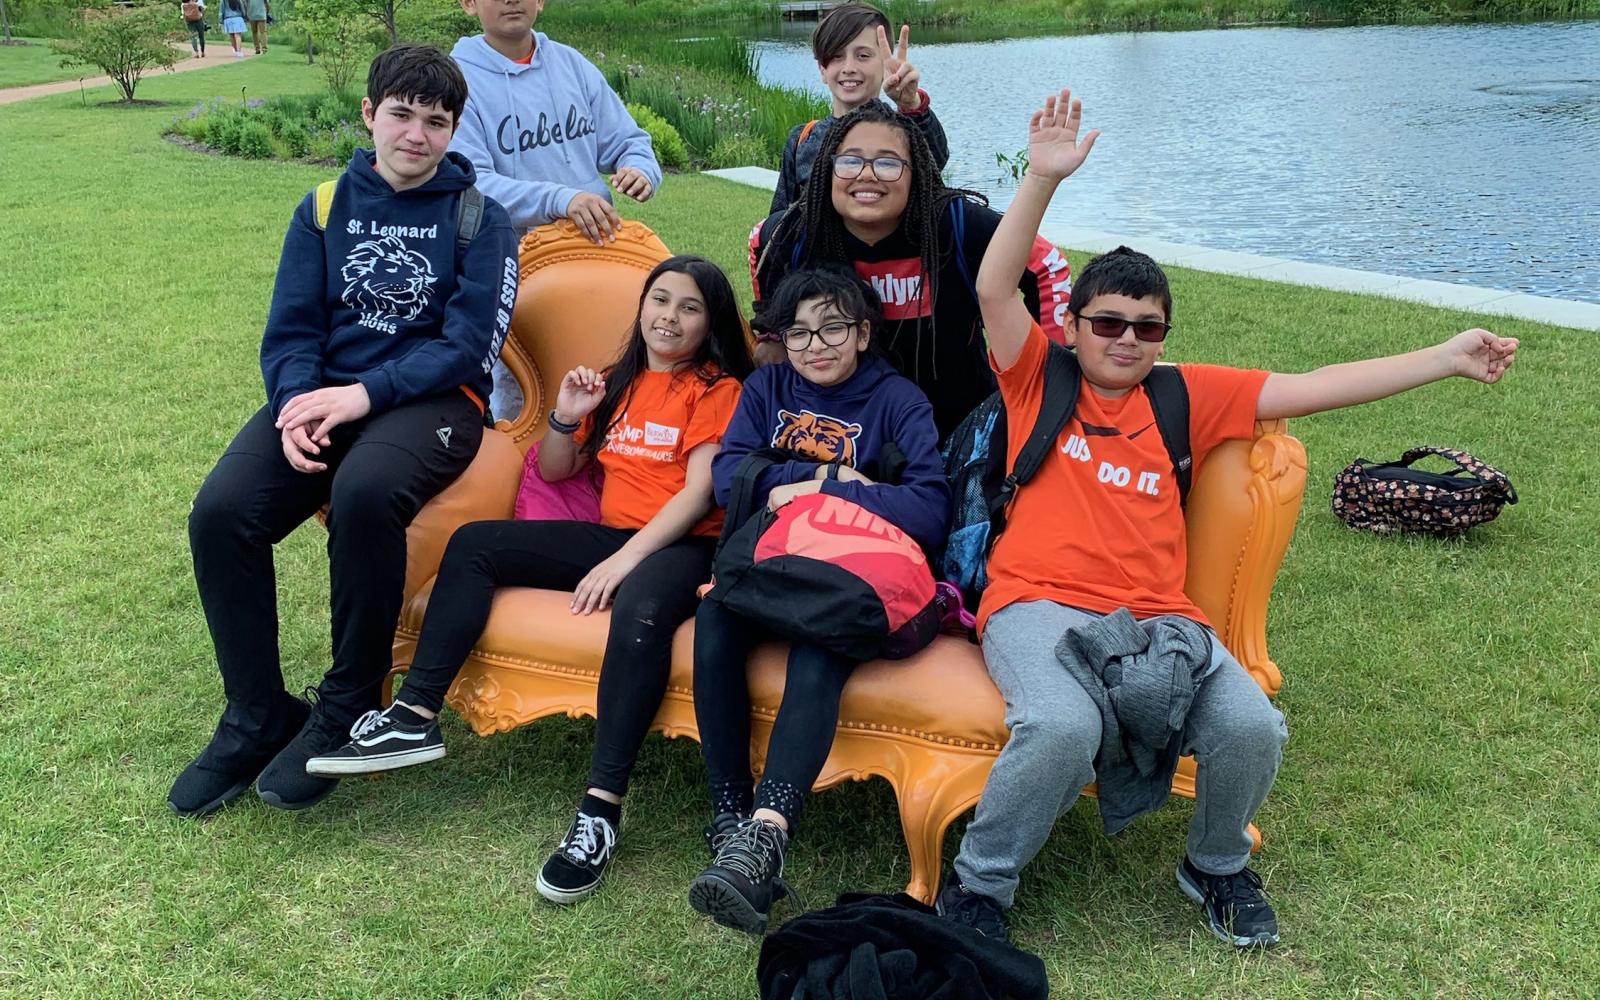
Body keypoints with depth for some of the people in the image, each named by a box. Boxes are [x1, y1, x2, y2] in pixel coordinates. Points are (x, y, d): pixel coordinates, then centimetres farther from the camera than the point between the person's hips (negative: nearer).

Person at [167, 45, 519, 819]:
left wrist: (364, 394, -17)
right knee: (221, 510, -23)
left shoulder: (478, 218, 4)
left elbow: (469, 342, -6)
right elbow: (290, 330, 8)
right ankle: (258, 719, -4)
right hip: (324, 391, 4)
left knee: (364, 492, -38)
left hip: (432, 400, -4)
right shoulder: (323, 210, 13)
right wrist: (296, 407, -14)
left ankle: (346, 710, -17)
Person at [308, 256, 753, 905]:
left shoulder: (716, 388, 1)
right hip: (610, 536, 7)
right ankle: (415, 718, -13)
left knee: (641, 606, -40)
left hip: (685, 546, -7)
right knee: (473, 543, -6)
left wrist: (623, 560, -21)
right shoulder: (616, 383, 21)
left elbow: (698, 491, -11)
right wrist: (566, 419, 1)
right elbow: (554, 472, 23)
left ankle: (601, 809, -43)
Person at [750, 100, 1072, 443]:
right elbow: (762, 244, 8)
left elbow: (1048, 267, -12)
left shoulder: (956, 224, -24)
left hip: (962, 423, -1)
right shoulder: (796, 235, -17)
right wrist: (774, 333, 11)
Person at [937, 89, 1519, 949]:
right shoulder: (1039, 380, 12)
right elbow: (995, 288, -2)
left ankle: (1218, 868, 11)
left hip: (1158, 614, 4)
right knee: (1063, 726, -35)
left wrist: (1448, 357, 16)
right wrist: (1043, 179, -13)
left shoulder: (1186, 397, 19)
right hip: (1040, 604, -3)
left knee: (1252, 727, -23)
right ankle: (977, 886, -8)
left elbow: (1313, 388, 18)